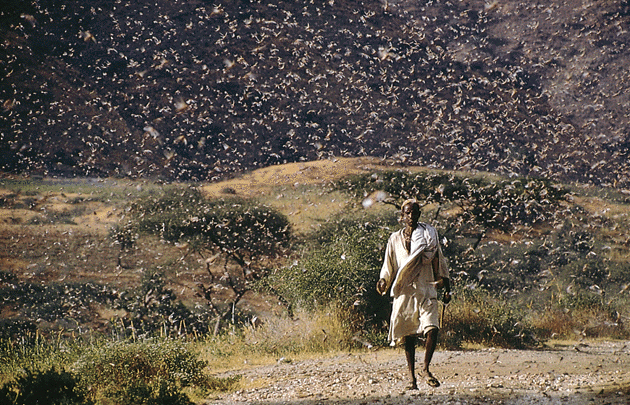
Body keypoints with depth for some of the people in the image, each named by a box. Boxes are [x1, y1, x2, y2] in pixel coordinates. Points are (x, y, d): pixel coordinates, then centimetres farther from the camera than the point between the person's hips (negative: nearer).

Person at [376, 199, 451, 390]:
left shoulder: (429, 234, 9)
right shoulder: (395, 239, 10)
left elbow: (439, 261, 13)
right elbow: (388, 266, 14)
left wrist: (446, 288, 10)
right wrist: (383, 281, -6)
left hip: (426, 290, -1)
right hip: (404, 291, 1)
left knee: (432, 329, -17)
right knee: (408, 336, 3)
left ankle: (426, 369, -2)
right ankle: (411, 376, 12)